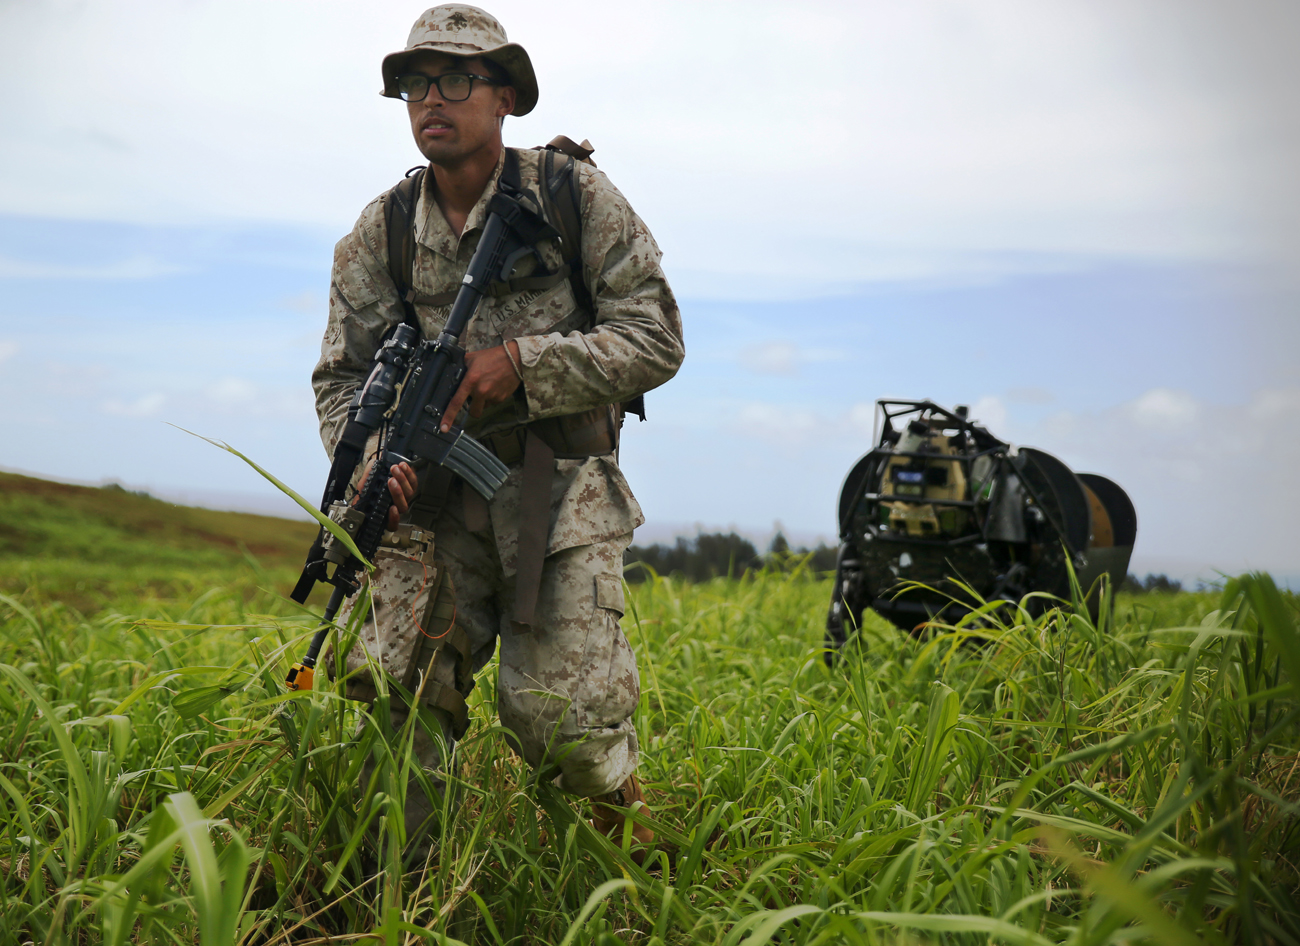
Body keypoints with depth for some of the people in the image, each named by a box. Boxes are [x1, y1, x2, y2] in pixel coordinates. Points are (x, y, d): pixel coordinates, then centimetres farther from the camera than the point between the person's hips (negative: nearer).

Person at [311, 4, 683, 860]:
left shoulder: (578, 196, -3)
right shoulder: (380, 235, 6)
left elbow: (657, 339, -5)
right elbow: (343, 377, 9)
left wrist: (523, 364, -17)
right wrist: (367, 456, -13)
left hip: (560, 492, -3)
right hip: (435, 498, 3)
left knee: (561, 720, -7)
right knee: (395, 693, -8)